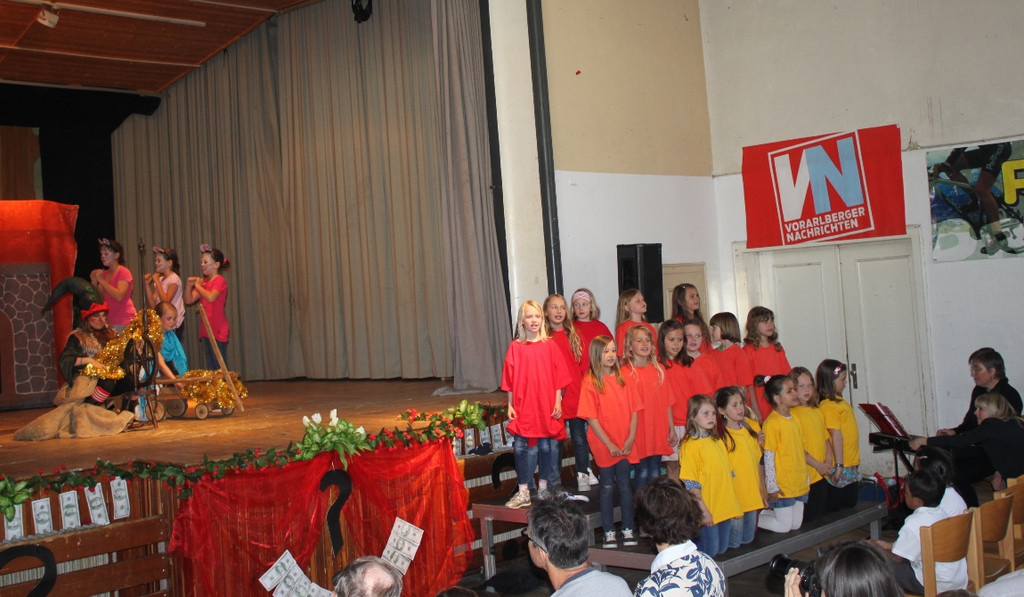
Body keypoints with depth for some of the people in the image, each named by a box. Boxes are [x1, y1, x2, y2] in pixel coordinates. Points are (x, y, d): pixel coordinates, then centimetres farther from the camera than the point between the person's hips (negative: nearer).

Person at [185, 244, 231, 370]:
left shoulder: (220, 281, -8)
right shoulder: (203, 282, 15)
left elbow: (211, 297, -25)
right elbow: (189, 300, 12)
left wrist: (198, 286, -11)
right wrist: (189, 285, -3)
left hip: (218, 330, -8)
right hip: (206, 330, 8)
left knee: (220, 366, -7)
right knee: (210, 367, 10)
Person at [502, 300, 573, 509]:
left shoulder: (550, 345, 1)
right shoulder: (515, 347, 0)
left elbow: (558, 376, 2)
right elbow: (510, 380, 2)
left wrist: (557, 401, -3)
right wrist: (510, 405, -1)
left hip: (546, 406, 1)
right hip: (523, 407, -1)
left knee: (546, 447, 8)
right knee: (522, 448, 1)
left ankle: (543, 488, 23)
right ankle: (523, 492, 10)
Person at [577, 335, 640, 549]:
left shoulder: (623, 379, 5)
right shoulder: (590, 382, -8)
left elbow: (633, 411, 5)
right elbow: (591, 418, -11)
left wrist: (631, 439, -5)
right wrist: (609, 444, -13)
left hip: (624, 445, 3)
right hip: (603, 445, -3)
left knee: (625, 484, 8)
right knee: (607, 487, 6)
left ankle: (628, 529, 18)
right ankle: (609, 532, 16)